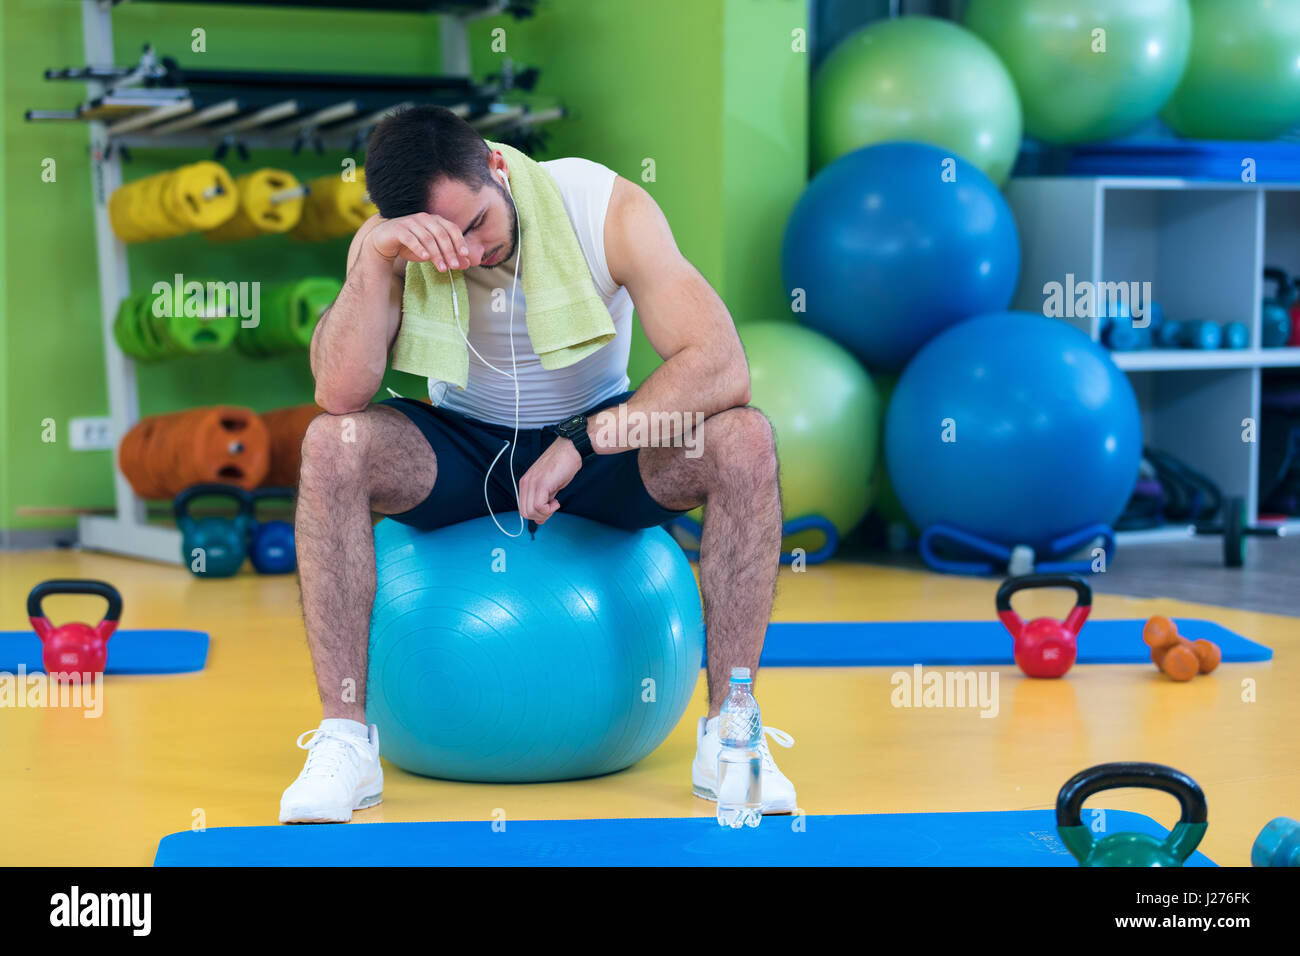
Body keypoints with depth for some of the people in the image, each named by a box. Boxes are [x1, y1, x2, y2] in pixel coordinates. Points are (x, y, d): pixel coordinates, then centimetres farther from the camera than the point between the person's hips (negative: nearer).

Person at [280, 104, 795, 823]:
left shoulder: (610, 210, -23)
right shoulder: (386, 243, -19)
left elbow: (721, 366, -30)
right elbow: (339, 394, -32)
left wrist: (582, 442, -36)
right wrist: (376, 260, -43)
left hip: (602, 432, 0)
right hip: (461, 451, 1)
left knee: (744, 441, -30)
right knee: (332, 446, -30)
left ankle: (728, 731, -21)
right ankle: (344, 741, -23)